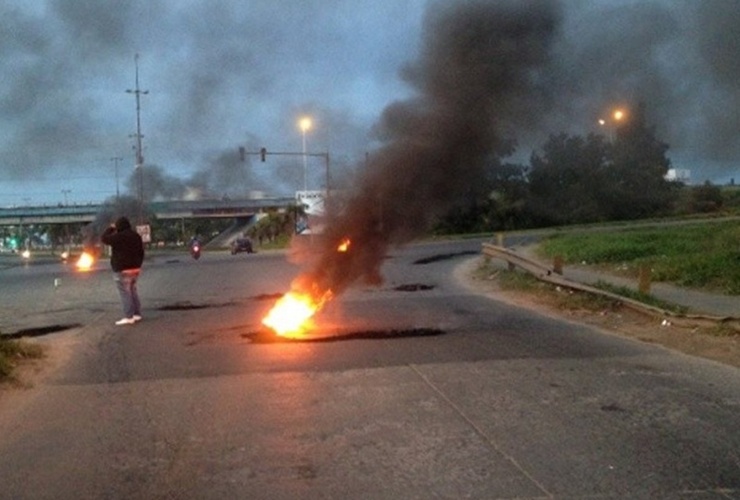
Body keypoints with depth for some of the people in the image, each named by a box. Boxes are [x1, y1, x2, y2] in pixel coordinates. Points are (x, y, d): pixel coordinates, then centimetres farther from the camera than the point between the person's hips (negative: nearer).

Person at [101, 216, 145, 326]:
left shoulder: (119, 237, -16)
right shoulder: (136, 236, 10)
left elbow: (104, 238, -8)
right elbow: (141, 252, 16)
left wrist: (111, 228, 4)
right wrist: (138, 265, 23)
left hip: (123, 270, -8)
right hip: (135, 268, 8)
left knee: (125, 293, -6)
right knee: (132, 291, 16)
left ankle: (128, 317, -8)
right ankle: (137, 314, 17)